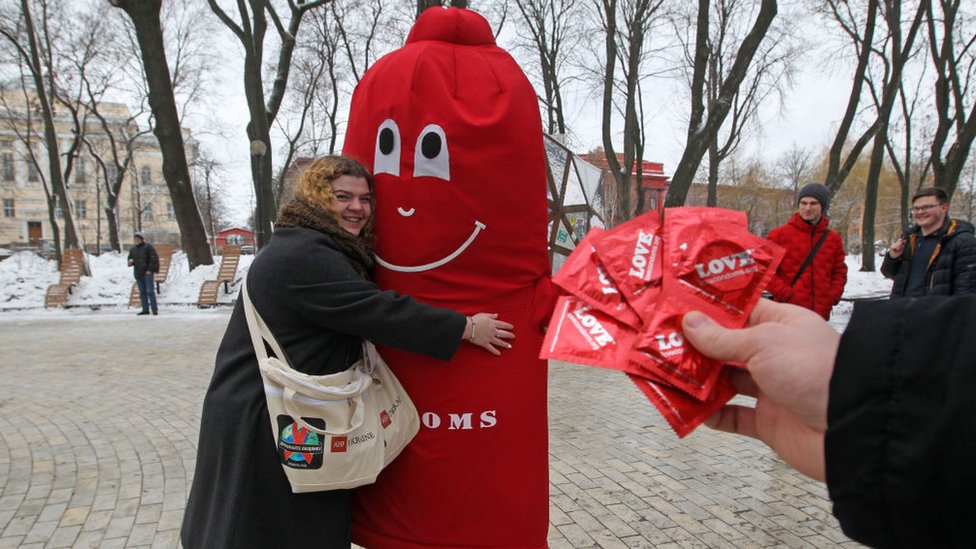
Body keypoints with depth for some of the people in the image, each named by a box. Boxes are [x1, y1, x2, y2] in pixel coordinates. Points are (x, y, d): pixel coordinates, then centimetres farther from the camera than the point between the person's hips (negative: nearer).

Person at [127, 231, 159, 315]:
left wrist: (150, 269, -13)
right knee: (142, 292, 7)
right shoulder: (133, 249, 14)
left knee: (150, 291, -9)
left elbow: (154, 258, -8)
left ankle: (155, 309, -7)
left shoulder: (148, 247, -3)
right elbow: (130, 259, 23)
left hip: (147, 273, -6)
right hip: (138, 274, 6)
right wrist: (130, 262, -3)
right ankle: (145, 309, 10)